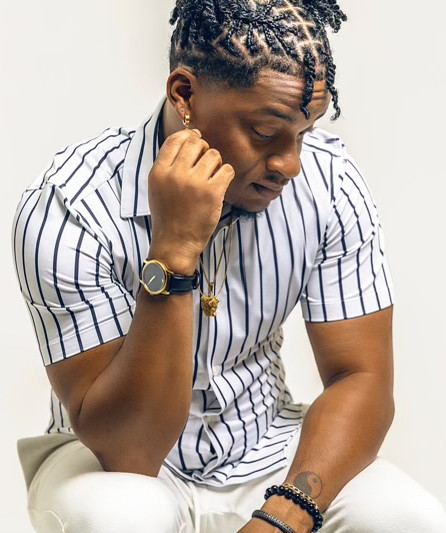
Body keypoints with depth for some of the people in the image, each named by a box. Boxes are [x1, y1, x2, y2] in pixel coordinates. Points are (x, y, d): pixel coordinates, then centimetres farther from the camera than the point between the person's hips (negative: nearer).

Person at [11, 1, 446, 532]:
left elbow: (361, 379, -11)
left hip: (265, 453, 3)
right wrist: (173, 254, -38)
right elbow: (126, 449, -26)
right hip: (116, 461, -2)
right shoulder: (67, 208, -24)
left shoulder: (330, 183, -14)